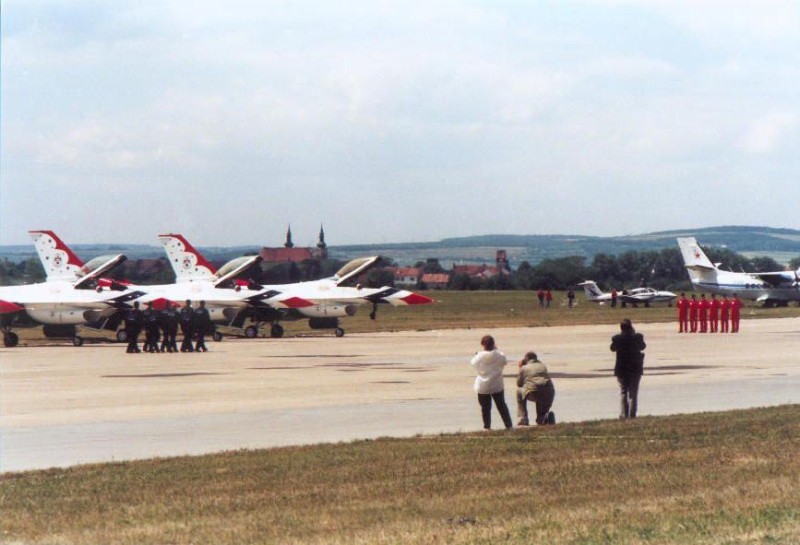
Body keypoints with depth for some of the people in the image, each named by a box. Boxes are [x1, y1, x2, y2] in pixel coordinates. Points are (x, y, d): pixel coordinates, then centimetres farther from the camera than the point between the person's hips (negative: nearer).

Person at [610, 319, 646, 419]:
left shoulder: (617, 338, -12)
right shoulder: (637, 337, -12)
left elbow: (613, 348, 5)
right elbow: (643, 346, 6)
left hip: (621, 369, 1)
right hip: (635, 368, -1)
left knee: (623, 391, 11)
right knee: (633, 392, 6)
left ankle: (623, 414, 4)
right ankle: (632, 414, 1)